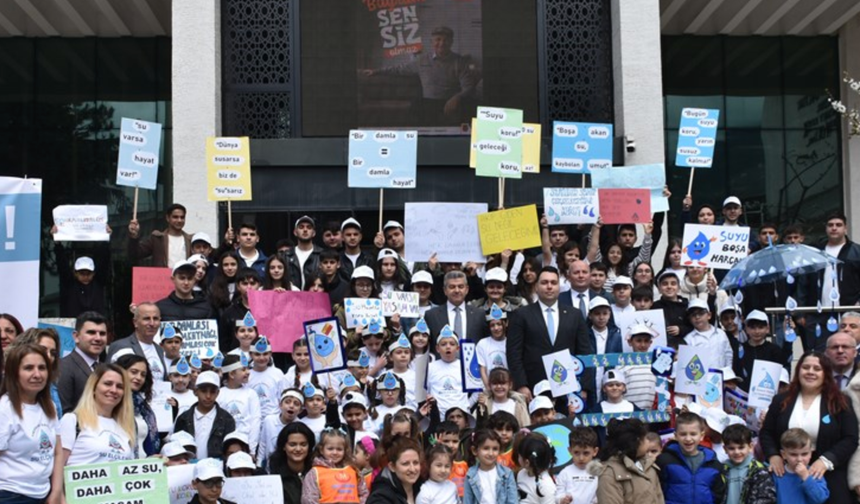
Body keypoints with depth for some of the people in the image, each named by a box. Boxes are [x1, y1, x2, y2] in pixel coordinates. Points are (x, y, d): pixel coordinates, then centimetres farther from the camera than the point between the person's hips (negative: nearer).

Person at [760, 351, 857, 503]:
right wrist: (773, 455, -8)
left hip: (827, 476, -2)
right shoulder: (781, 400, 7)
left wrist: (826, 460, -18)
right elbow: (765, 433, 9)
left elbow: (850, 439, -5)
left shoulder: (838, 403, 0)